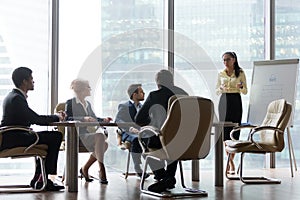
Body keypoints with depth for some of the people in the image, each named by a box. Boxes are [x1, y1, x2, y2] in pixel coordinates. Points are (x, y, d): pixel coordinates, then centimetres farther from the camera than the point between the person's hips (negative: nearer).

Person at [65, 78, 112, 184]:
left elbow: (93, 118, 23)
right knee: (100, 136, -33)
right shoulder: (70, 103, 2)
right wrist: (84, 118, -25)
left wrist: (103, 120, 2)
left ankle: (84, 169, -8)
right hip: (79, 134, -7)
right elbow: (68, 118, -12)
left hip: (91, 131, 7)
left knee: (104, 144, -25)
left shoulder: (88, 104, 25)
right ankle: (102, 170, -29)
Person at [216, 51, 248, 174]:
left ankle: (229, 161, 6)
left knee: (234, 131, -4)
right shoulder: (221, 74, 9)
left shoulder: (240, 73, 2)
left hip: (236, 102, -2)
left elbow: (245, 92, 3)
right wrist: (221, 88, -9)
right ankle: (231, 163, 0)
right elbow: (217, 91, 14)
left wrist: (241, 87, -18)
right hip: (224, 102, 2)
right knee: (225, 131, -5)